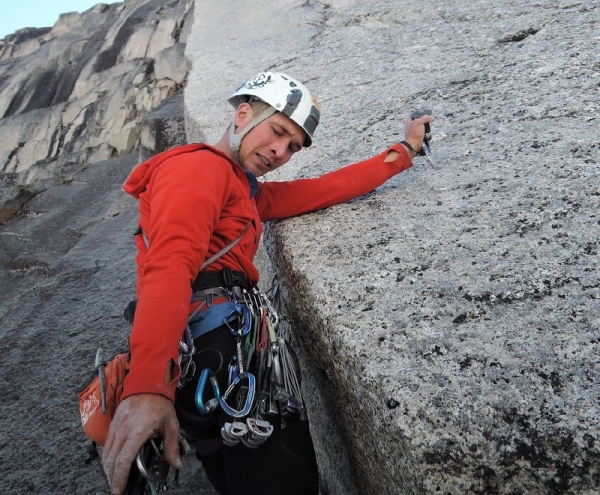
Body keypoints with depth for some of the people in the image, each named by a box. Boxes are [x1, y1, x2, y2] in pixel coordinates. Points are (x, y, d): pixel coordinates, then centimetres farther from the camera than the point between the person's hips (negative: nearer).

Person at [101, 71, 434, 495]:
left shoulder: (247, 194, 27)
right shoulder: (198, 166, -3)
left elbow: (330, 188, 26)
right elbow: (170, 265, -20)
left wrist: (404, 151, 31)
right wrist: (147, 385, -32)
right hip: (213, 351, -9)